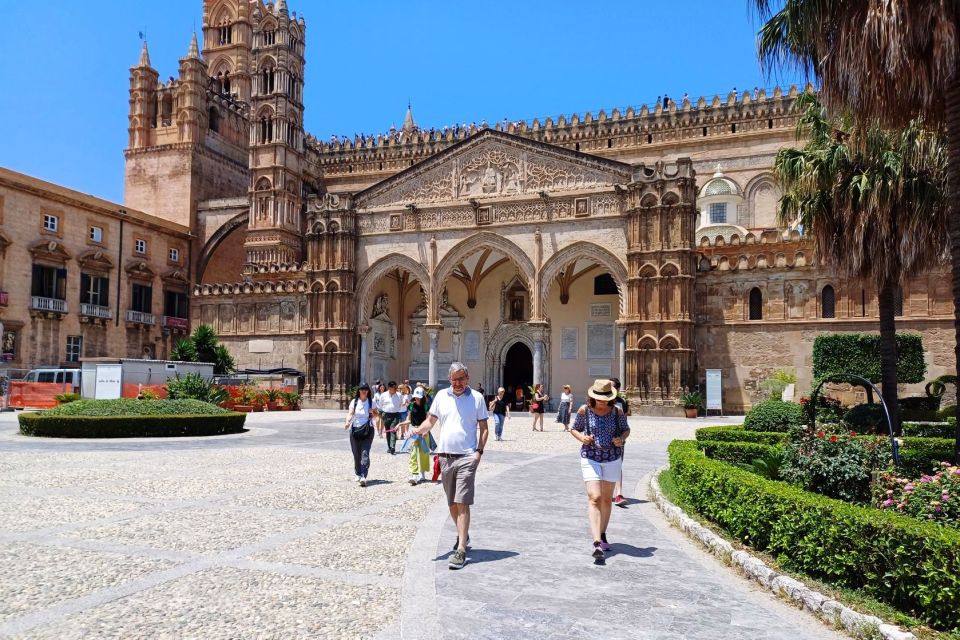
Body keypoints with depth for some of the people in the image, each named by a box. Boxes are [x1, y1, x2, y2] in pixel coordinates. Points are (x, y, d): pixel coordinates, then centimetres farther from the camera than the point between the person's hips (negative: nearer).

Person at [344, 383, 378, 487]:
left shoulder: (371, 402, 5)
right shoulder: (354, 401, 6)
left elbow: (376, 415, 12)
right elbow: (350, 414, -5)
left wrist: (372, 413, -11)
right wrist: (347, 422, -24)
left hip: (367, 430, -2)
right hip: (355, 429, 2)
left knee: (365, 453, -13)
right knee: (356, 454, 6)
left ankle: (363, 477, -19)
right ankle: (358, 474, 23)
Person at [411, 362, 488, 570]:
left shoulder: (476, 397, 1)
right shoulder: (441, 396, 8)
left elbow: (483, 428, 2)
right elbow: (431, 420, 12)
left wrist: (479, 451, -9)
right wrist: (420, 430, -9)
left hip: (466, 457, -4)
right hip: (445, 456, 4)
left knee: (462, 503, -11)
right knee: (452, 503, 15)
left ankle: (461, 550, -11)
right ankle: (463, 535, 37)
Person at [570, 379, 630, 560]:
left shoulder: (617, 412, -5)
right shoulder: (584, 410, -8)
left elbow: (626, 429, 10)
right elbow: (574, 429, 5)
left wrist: (621, 439, -11)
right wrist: (581, 437, -16)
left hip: (612, 459, 2)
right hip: (590, 458, -2)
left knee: (606, 499, 13)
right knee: (594, 498, -14)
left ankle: (603, 535, 32)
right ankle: (596, 542, -22)